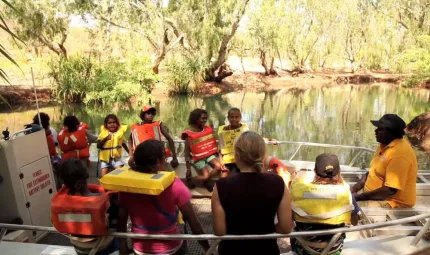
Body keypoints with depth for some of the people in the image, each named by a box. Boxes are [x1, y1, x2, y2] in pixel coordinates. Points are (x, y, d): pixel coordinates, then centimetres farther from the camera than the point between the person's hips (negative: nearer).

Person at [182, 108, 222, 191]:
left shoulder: (208, 129, 6)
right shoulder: (189, 134, -9)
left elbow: (214, 143, 11)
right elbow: (187, 151, -7)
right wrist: (188, 168, -8)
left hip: (210, 155, 5)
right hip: (198, 158, -5)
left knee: (219, 167, -22)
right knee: (205, 176, -18)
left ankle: (205, 181, 4)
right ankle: (189, 181, 12)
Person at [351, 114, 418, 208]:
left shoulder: (399, 154, -25)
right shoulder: (385, 144, 5)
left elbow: (390, 190, -27)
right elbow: (373, 171, 15)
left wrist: (360, 196, -21)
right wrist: (356, 186, 1)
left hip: (393, 203, -9)